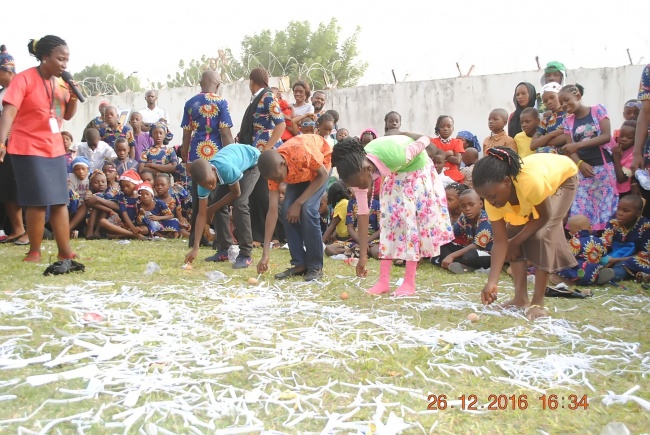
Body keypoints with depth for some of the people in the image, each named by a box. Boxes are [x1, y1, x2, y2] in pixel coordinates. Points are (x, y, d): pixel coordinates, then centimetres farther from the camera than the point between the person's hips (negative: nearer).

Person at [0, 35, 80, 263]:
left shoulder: (61, 82, 6)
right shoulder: (24, 79, -12)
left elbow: (67, 115, 15)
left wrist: (74, 97, -4)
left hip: (55, 149, 7)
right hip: (29, 149, -6)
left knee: (60, 200, 6)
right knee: (39, 201, -6)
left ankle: (65, 251, 12)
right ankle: (34, 252, 8)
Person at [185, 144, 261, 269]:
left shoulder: (226, 169, -43)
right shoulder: (205, 177, -23)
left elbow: (236, 193, -23)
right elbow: (202, 214, -18)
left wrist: (213, 209, -13)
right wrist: (195, 248, -21)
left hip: (253, 161, -6)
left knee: (239, 204, -21)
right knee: (219, 204, -4)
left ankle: (246, 255, -15)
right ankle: (225, 250, 9)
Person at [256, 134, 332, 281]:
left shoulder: (301, 153, -42)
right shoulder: (274, 170, -25)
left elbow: (323, 175, -23)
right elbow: (272, 211, -22)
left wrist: (298, 203, -27)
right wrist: (265, 254, -24)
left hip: (321, 164, -4)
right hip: (299, 173, 5)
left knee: (308, 209, -22)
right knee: (287, 212, -13)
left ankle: (315, 266, -12)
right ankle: (299, 264, -2)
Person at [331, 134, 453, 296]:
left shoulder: (393, 156, -44)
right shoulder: (357, 170, -27)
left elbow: (423, 141, -25)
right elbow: (363, 213, -22)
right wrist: (363, 254, -22)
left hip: (417, 169, -4)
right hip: (395, 173, 4)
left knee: (411, 218, -8)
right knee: (388, 217, -4)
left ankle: (410, 282, -3)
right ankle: (383, 281, -1)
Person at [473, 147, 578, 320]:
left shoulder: (531, 182, -46)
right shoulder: (494, 197, -28)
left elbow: (544, 217, -25)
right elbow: (500, 241, -24)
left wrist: (515, 242, -19)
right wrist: (492, 282, -30)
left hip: (563, 177, -5)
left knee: (542, 234, -21)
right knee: (512, 232, -8)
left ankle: (538, 302, -11)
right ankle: (521, 297, 2)